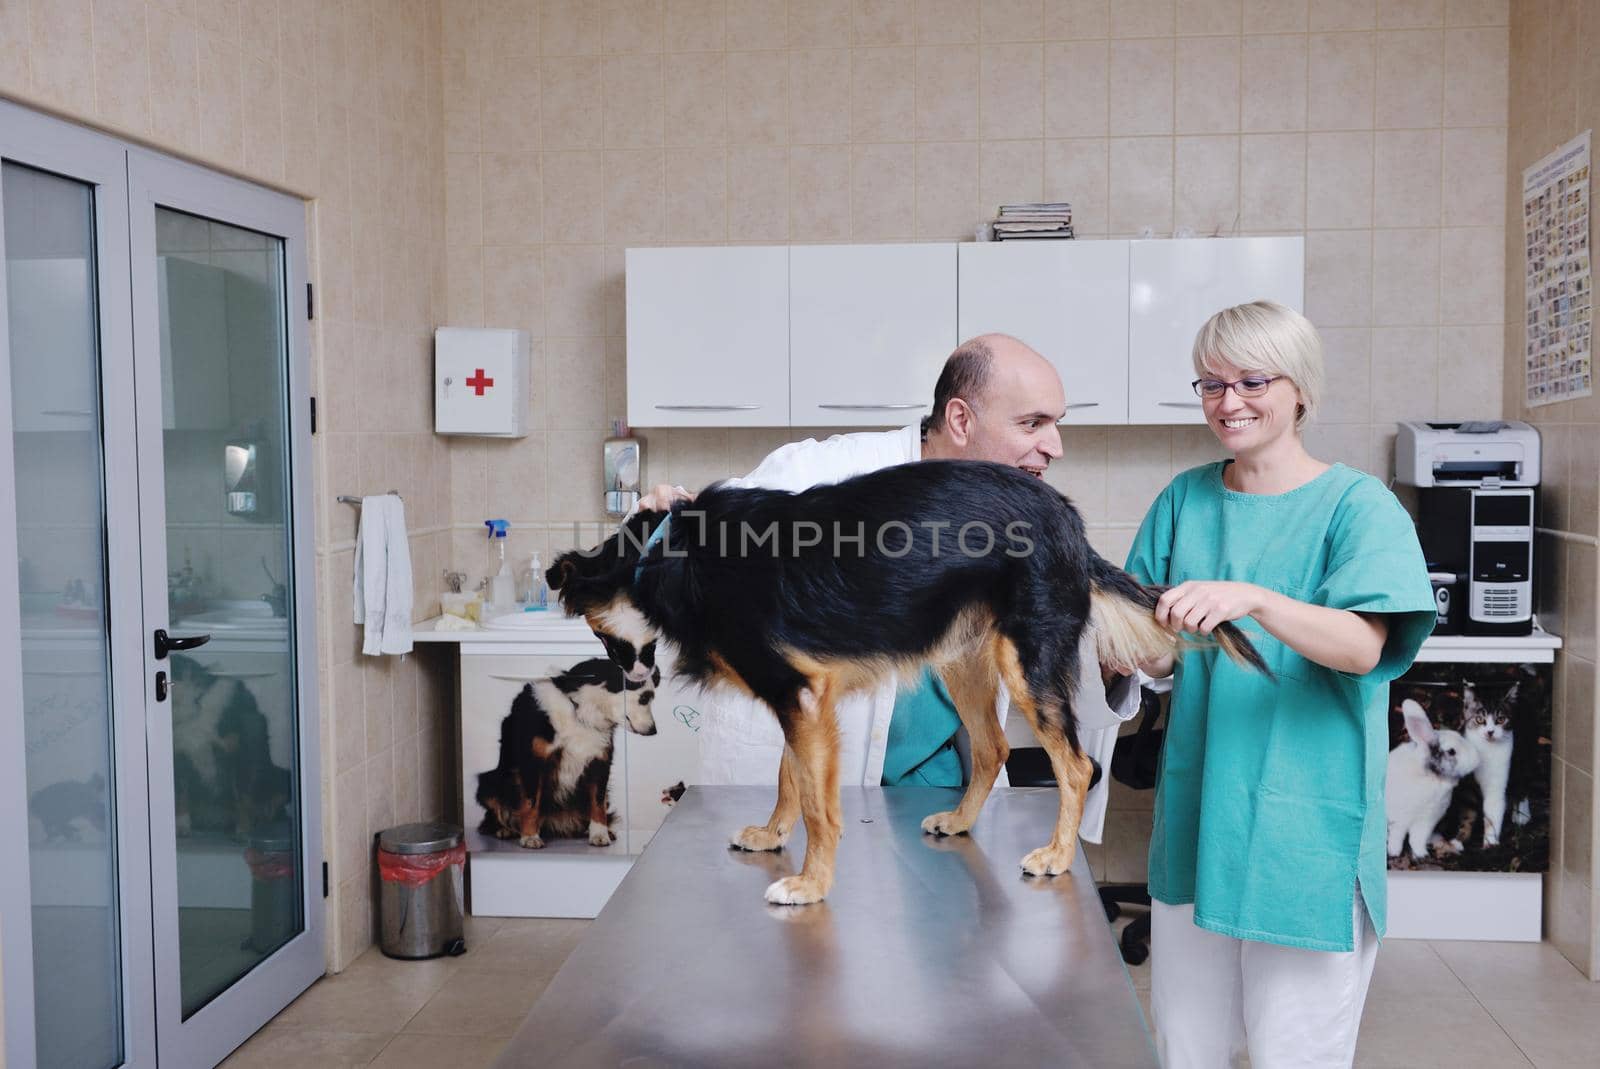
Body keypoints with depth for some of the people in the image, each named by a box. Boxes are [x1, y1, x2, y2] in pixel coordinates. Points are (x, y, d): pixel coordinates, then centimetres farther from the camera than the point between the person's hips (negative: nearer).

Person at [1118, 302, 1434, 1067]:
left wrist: (1252, 600, -37)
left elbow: (1362, 646, -22)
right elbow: (1161, 660, 7)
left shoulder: (1358, 506, -7)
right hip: (1196, 810, 5)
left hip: (1304, 827, -4)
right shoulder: (1187, 499, 6)